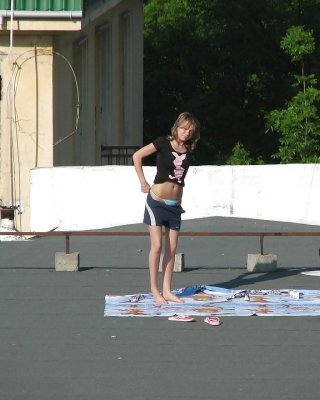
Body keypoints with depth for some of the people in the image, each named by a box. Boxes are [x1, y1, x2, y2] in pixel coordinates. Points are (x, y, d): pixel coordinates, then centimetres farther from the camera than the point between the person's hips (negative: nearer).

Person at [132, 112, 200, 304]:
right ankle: (155, 290, 3)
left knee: (172, 249, 5)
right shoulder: (164, 143, -8)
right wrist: (143, 183, -6)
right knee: (157, 246, -6)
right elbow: (137, 156, -6)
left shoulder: (189, 151, 6)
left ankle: (167, 291, 11)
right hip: (157, 201, -5)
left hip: (175, 204, 5)